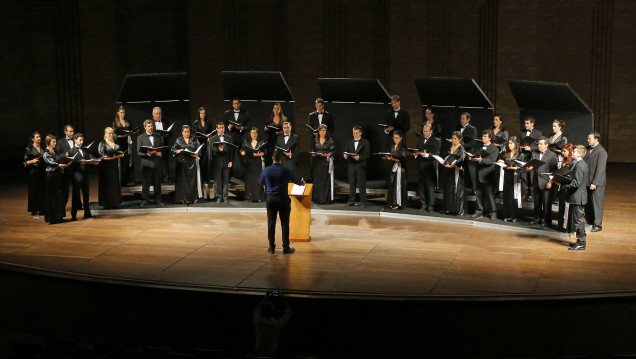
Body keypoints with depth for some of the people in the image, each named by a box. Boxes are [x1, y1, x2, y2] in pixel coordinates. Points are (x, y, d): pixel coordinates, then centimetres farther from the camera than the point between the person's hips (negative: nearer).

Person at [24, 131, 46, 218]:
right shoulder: (29, 149, -1)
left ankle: (41, 209, 10)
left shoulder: (43, 148, 12)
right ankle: (34, 211, 2)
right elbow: (25, 161, -4)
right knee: (34, 191, -2)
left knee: (43, 190, 2)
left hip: (42, 171, 4)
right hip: (33, 172, -4)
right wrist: (32, 161, -21)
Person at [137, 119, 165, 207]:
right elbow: (138, 152, -1)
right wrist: (147, 153, -18)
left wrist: (160, 153, -4)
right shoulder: (140, 138, 6)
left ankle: (158, 199, 14)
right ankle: (145, 200, 5)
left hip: (157, 163, 3)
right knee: (145, 183, -2)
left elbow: (162, 149, 19)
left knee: (157, 182, 6)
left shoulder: (159, 137, 17)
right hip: (146, 163, -3)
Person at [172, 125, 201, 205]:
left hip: (192, 162, 1)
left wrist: (196, 154, -15)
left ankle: (193, 198, 6)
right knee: (183, 180, -3)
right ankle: (184, 199, -1)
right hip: (182, 162, -1)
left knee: (193, 180, 0)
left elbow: (199, 148, 4)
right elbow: (173, 150, 3)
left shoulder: (194, 139, 11)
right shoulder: (178, 140, 8)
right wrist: (178, 151, -18)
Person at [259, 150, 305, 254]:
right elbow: (297, 181, 5)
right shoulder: (285, 171, -9)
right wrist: (302, 182, 29)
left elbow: (260, 181, 18)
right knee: (285, 223, 3)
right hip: (283, 198, -3)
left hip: (270, 198, 3)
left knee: (271, 223, 8)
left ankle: (272, 247, 12)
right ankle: (286, 247, 6)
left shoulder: (266, 170, -1)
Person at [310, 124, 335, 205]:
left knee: (325, 180, -6)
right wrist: (313, 153, -5)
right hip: (317, 162, 3)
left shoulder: (330, 140, 0)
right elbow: (313, 150, 16)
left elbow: (332, 151, -3)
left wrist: (327, 154, -20)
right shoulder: (315, 140, 11)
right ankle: (317, 198, 9)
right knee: (317, 180, 2)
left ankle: (325, 199, -3)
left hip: (326, 162, -3)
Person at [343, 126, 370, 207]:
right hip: (351, 166, 3)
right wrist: (345, 155, -13)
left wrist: (359, 157, -20)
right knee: (352, 185, 7)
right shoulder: (349, 142, 16)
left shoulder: (365, 143, 5)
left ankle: (363, 201, 0)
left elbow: (367, 155, -4)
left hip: (361, 167, -3)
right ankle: (351, 200, 15)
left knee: (362, 185, -4)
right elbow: (345, 152, 10)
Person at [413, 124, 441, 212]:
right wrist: (416, 154, -3)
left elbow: (436, 154, -11)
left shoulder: (436, 141, -3)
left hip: (430, 167, -6)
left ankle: (431, 205, 1)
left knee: (430, 186, -5)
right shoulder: (420, 140, 17)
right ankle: (423, 204, 15)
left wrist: (426, 155, -26)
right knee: (421, 186, 7)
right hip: (421, 166, 6)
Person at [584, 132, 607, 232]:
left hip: (597, 183, -7)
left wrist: (595, 183, -20)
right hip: (587, 182, 7)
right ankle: (590, 222, 22)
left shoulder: (601, 151, -12)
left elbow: (600, 169, -16)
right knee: (588, 203, 11)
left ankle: (598, 225, 6)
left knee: (597, 204, -1)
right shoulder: (588, 149, 11)